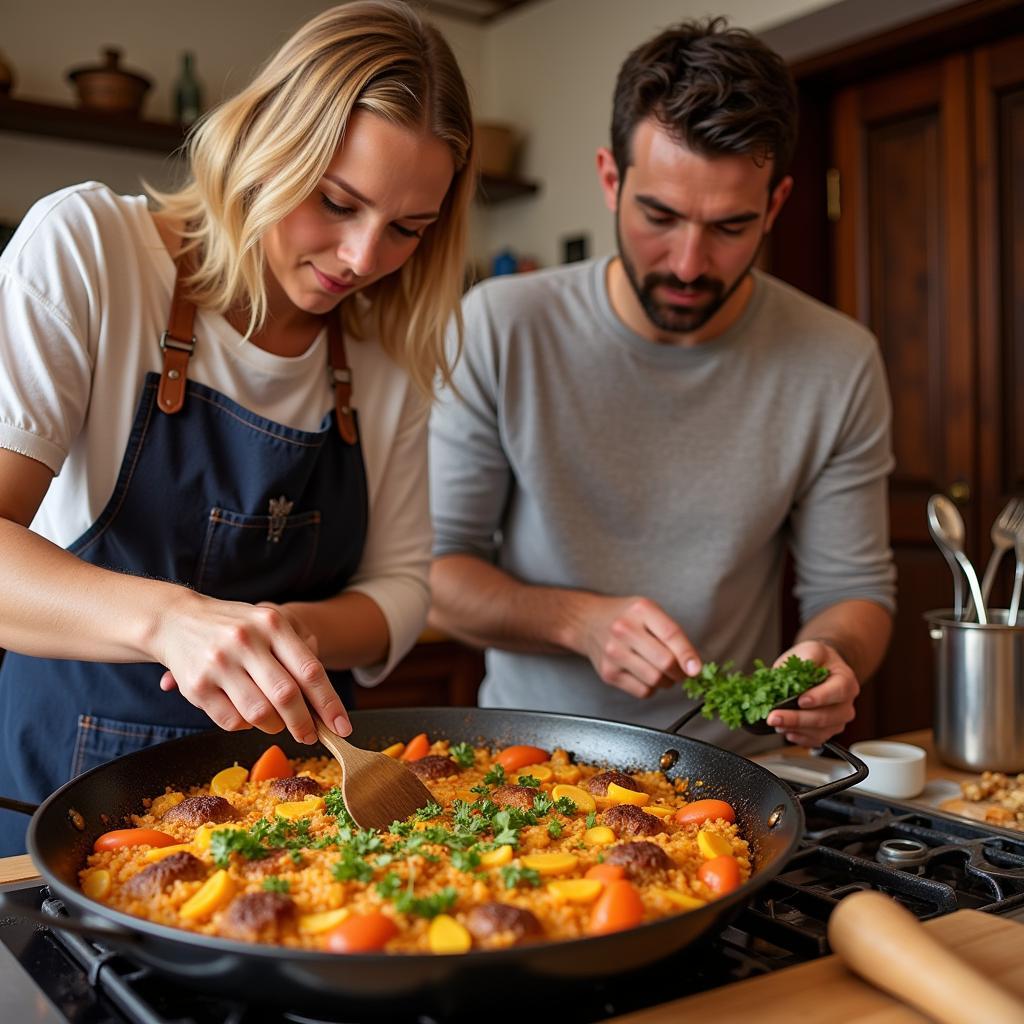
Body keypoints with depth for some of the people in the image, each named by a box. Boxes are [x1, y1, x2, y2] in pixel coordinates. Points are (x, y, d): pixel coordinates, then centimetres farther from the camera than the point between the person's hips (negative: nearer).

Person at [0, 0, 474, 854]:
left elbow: (398, 588, 4)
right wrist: (169, 618, -34)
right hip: (74, 763, -3)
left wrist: (296, 633, -16)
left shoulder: (390, 354, 3)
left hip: (292, 771, 3)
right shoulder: (85, 248, -9)